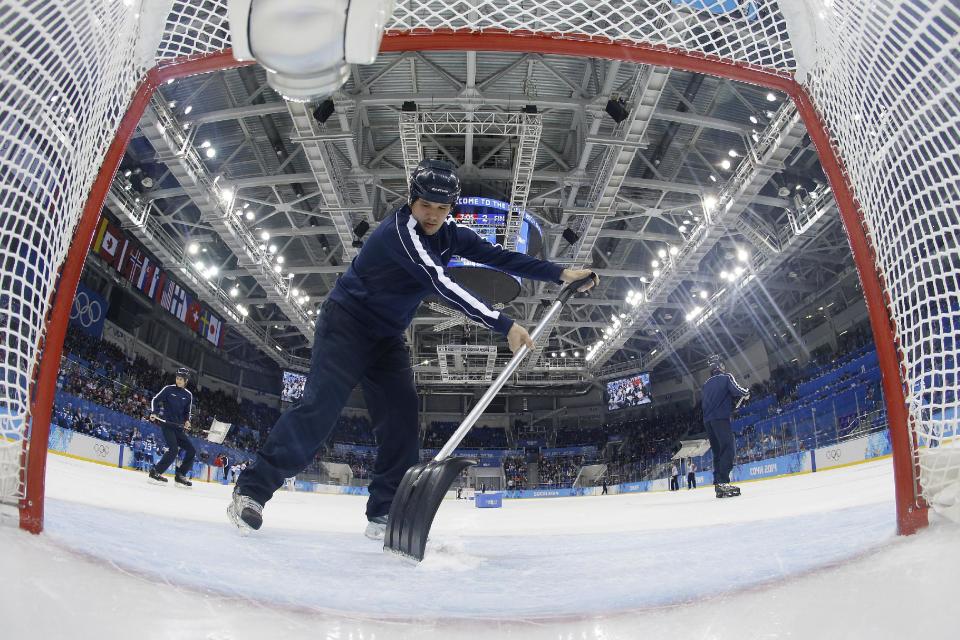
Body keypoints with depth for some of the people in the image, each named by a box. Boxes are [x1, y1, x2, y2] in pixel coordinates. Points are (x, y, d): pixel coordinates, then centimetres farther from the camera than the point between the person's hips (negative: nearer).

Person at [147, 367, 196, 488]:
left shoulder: (188, 395, 10)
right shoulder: (168, 389, 0)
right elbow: (155, 400, 1)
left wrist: (187, 421, -2)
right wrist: (154, 412, -15)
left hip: (178, 427, 5)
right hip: (166, 424, -5)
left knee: (191, 450, -1)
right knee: (173, 449, -23)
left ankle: (179, 476, 7)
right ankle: (155, 471, -14)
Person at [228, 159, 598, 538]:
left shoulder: (449, 234, -1)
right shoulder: (400, 229, -26)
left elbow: (497, 256, -2)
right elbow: (441, 285, -36)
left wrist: (561, 273, -8)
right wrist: (504, 325, -38)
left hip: (387, 337, 7)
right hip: (347, 323, -7)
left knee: (401, 419, -4)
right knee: (320, 407, -19)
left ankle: (385, 513, 1)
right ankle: (252, 490, -10)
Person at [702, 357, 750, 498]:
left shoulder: (706, 384, 23)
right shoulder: (726, 377, 6)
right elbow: (736, 390, -10)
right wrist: (746, 393, 12)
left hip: (707, 420, 7)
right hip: (721, 417, -7)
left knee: (717, 452, 10)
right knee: (728, 448, -12)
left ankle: (718, 484, 5)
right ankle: (723, 482, -25)